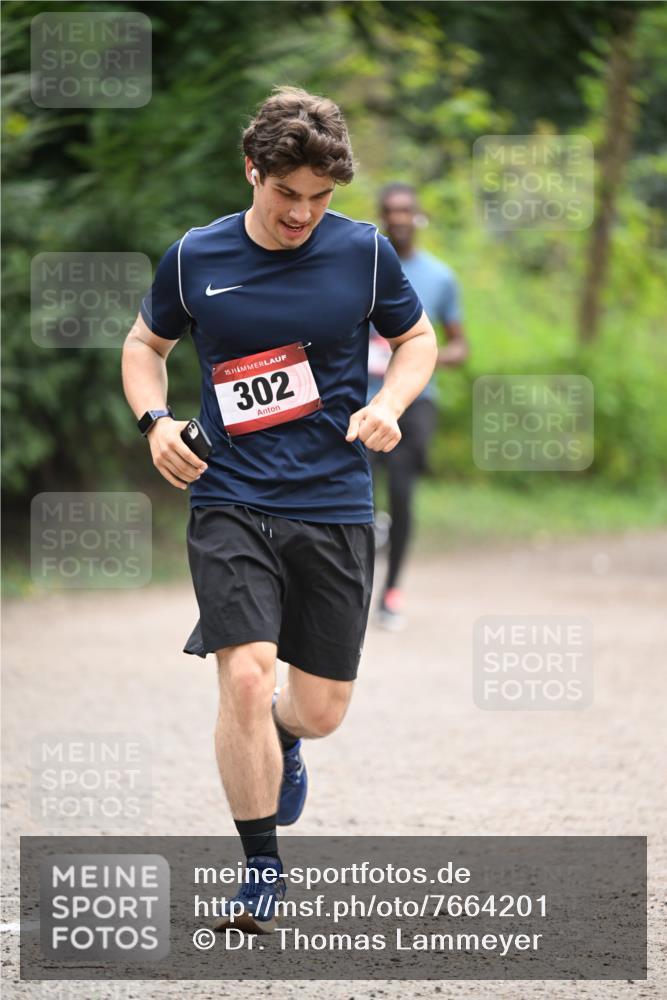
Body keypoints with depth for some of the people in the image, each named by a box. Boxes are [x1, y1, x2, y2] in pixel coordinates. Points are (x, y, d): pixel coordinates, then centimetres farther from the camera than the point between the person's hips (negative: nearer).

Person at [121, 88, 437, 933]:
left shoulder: (363, 252, -2)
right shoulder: (195, 259, -2)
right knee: (246, 676, -19)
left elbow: (417, 337, 13)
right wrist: (155, 420, -4)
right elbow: (146, 343, 15)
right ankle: (261, 869, -1)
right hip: (229, 503, -1)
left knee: (322, 709, 6)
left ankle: (280, 737, 47)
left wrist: (388, 404, -7)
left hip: (336, 507, 1)